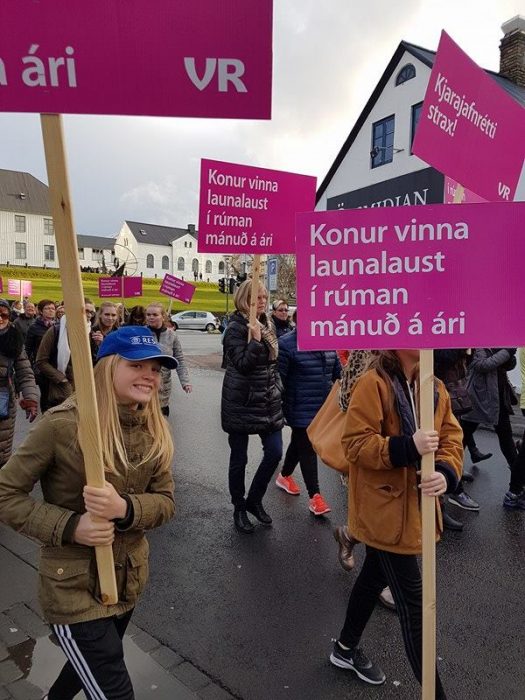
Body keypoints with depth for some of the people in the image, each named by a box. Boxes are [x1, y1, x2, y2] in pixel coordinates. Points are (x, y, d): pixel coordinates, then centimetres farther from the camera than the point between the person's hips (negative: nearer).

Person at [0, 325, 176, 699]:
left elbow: (165, 502, -5)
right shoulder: (63, 424, -23)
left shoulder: (156, 429, -6)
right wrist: (70, 526, -26)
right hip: (74, 586, -6)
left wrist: (124, 508, -25)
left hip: (130, 578, 6)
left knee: (95, 665, 31)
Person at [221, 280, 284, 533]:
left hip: (268, 402, 7)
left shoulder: (267, 325, 10)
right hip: (242, 403, -6)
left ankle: (254, 501, 26)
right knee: (239, 458, 7)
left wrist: (278, 388, 15)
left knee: (274, 452, 4)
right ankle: (239, 509, 26)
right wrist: (256, 340, -27)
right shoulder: (235, 328, -11)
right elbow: (243, 364, -19)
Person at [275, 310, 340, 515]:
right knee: (307, 449, -1)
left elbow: (337, 372, 14)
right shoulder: (286, 344, -15)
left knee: (300, 443, 21)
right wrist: (280, 408, -12)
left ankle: (285, 475, 42)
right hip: (301, 409, -7)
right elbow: (278, 378, -13)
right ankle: (314, 496, 8)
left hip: (322, 407, 7)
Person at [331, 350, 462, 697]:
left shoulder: (435, 388, 4)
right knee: (412, 600, 1)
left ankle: (346, 648, 48)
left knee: (376, 576, 25)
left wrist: (446, 472, -16)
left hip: (417, 505, 8)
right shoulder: (373, 383, -19)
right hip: (384, 507, -8)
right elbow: (356, 443, -21)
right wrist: (408, 447, -32)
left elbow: (452, 436, 3)